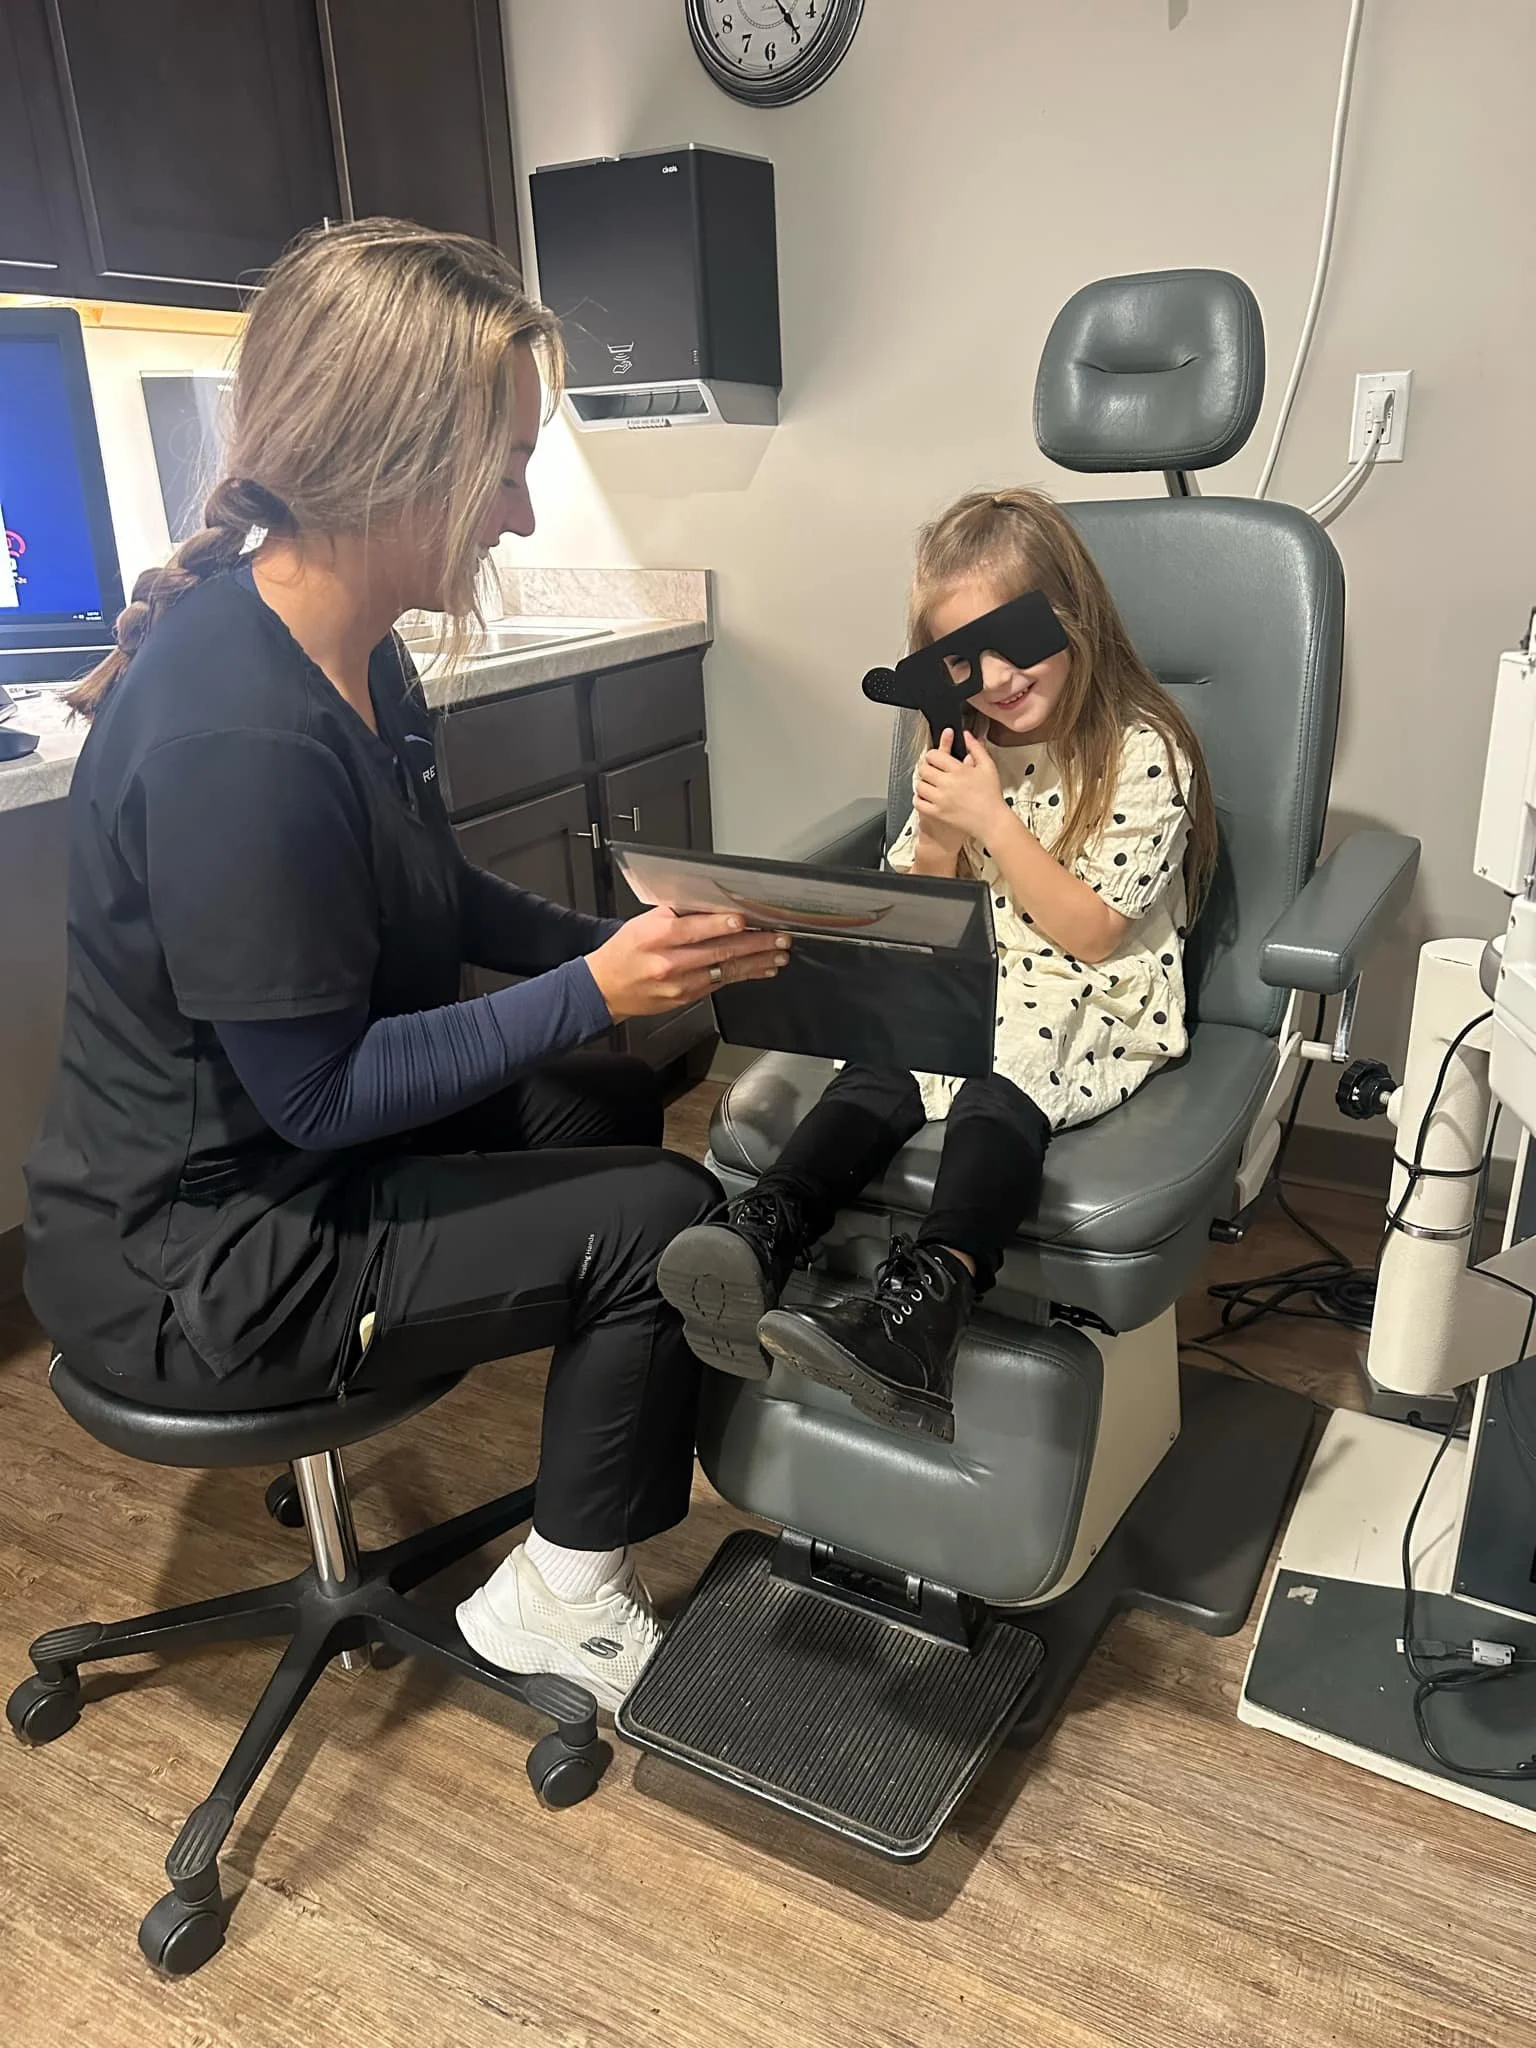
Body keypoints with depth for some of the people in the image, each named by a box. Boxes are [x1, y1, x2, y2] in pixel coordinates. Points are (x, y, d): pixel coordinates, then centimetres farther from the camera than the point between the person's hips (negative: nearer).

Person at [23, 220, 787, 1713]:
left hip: (279, 1158, 10)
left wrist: (612, 943, -4)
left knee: (613, 1100, 18)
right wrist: (594, 990, -22)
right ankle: (561, 1601, 12)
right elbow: (318, 1096, -25)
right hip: (189, 1267, -9)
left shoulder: (346, 650, 0)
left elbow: (434, 901, 10)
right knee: (660, 1216, -11)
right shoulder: (236, 733, -31)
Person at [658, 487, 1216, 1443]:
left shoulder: (1144, 754, -6)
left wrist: (991, 820, -16)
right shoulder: (965, 749, 13)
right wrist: (935, 837, -7)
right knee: (878, 1072, -26)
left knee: (1002, 1089, -36)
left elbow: (1092, 934, -9)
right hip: (967, 988, 5)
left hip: (1093, 1007, -5)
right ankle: (762, 1239, -46)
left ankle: (924, 1307, -55)